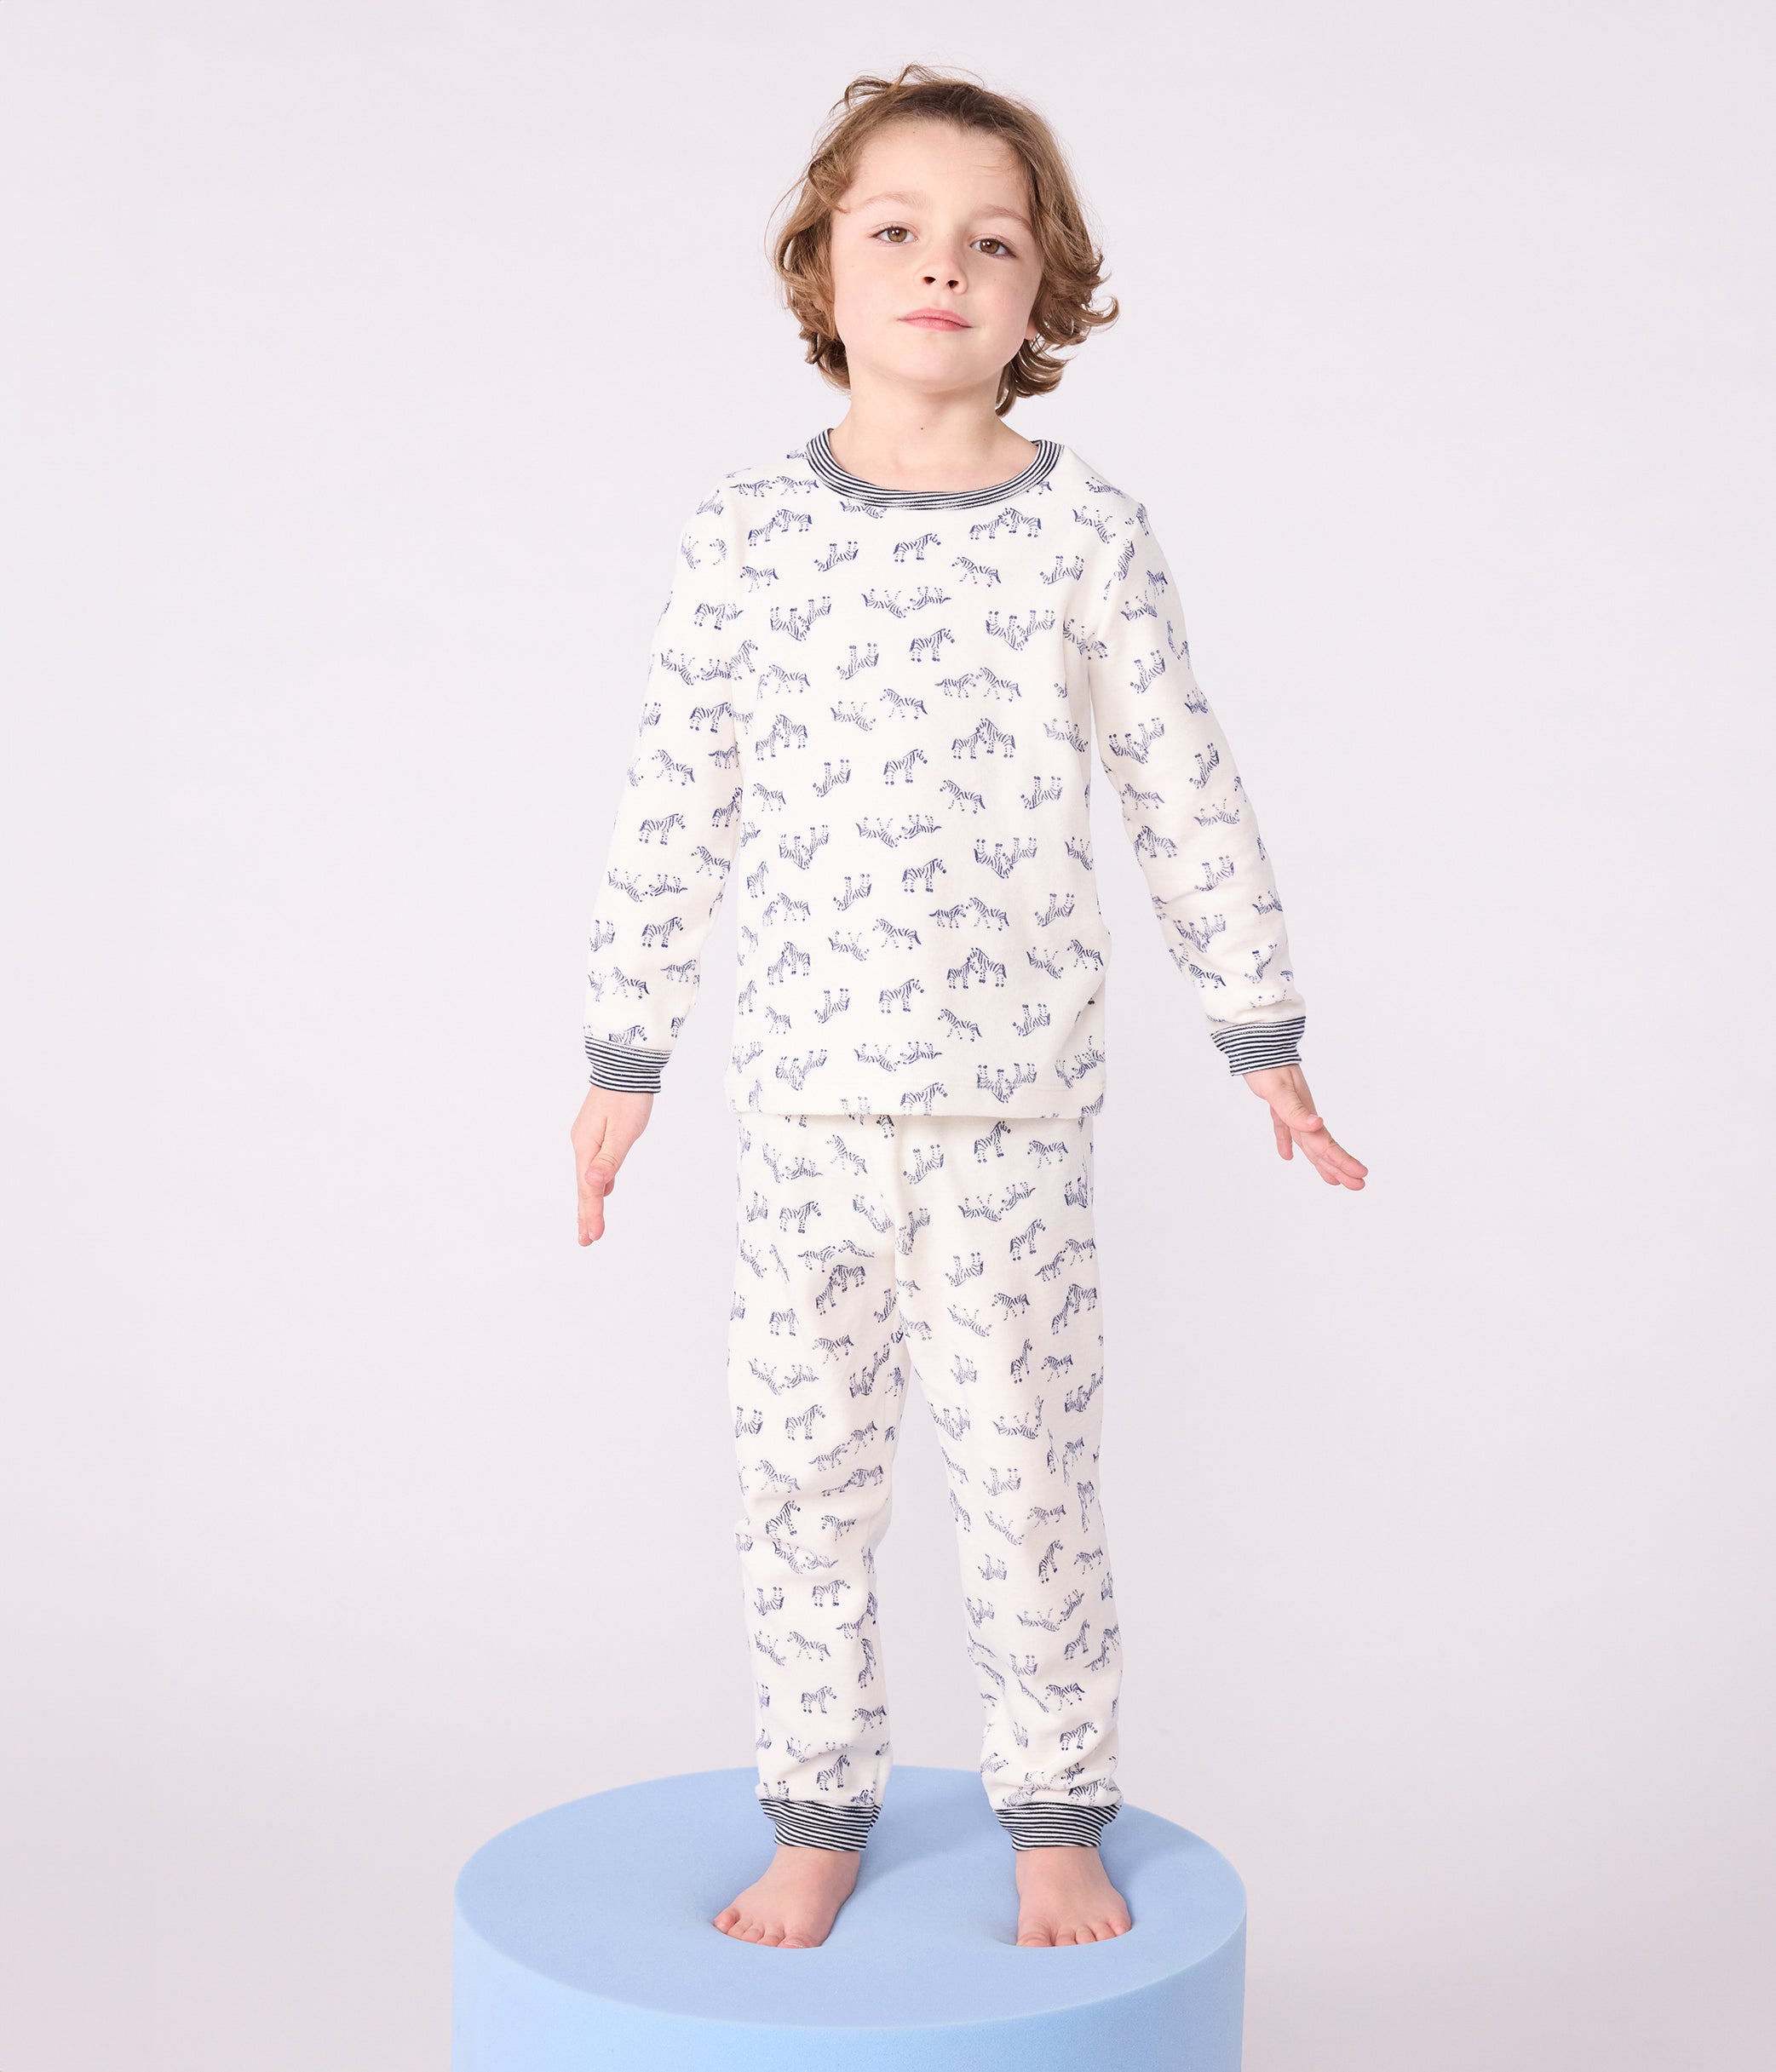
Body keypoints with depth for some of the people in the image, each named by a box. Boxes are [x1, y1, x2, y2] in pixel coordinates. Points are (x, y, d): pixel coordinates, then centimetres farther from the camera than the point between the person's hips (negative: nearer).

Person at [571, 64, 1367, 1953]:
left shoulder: (1086, 538, -2)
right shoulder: (744, 535, 0)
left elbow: (1185, 800, 4)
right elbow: (676, 811, 6)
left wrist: (1262, 1036, 8)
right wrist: (623, 1054, 8)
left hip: (1015, 1107, -1)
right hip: (803, 1102, 2)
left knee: (1026, 1474, 7)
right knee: (801, 1474, 10)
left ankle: (1057, 1817, 26)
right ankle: (816, 1817, 27)